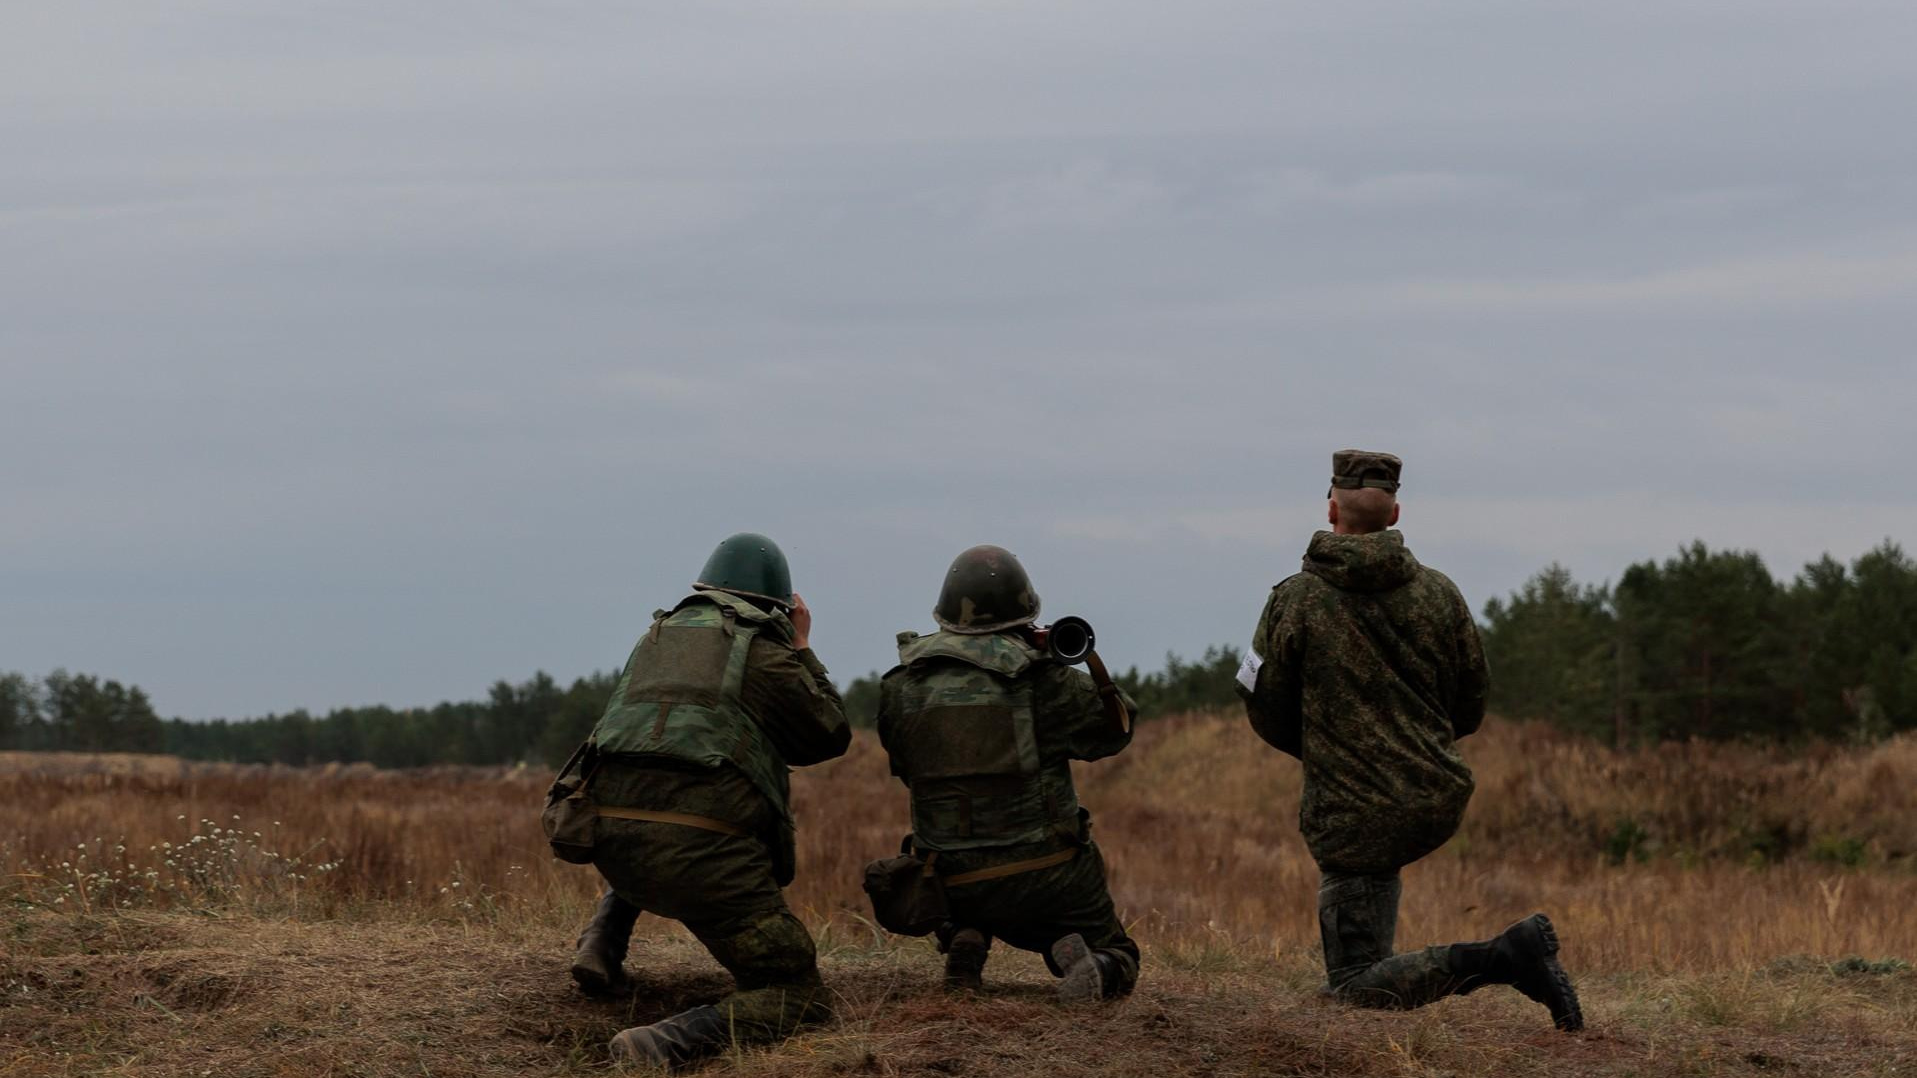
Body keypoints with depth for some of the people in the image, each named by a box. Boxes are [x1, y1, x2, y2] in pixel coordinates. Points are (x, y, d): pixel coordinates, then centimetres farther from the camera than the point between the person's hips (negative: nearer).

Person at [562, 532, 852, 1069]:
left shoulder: (657, 636, 20)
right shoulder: (766, 654, 3)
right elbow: (832, 737, 14)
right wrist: (802, 651, 24)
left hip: (612, 841, 7)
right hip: (704, 853, -7)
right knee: (802, 998, -2)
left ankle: (601, 945, 22)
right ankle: (666, 1044, -27)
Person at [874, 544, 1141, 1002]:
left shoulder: (901, 689, -2)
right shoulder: (1041, 678, -11)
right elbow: (1113, 729, 3)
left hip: (955, 885, 3)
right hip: (1047, 873, -3)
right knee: (1116, 960, 19)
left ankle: (964, 940, 11)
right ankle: (1083, 963, -15)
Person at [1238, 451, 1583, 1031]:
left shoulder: (1294, 600, -9)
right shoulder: (1439, 592, 1)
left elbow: (1267, 715, 0)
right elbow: (1470, 709, 8)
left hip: (1354, 818, -6)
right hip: (1441, 801, 6)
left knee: (1356, 987, -3)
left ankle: (1499, 959, -19)